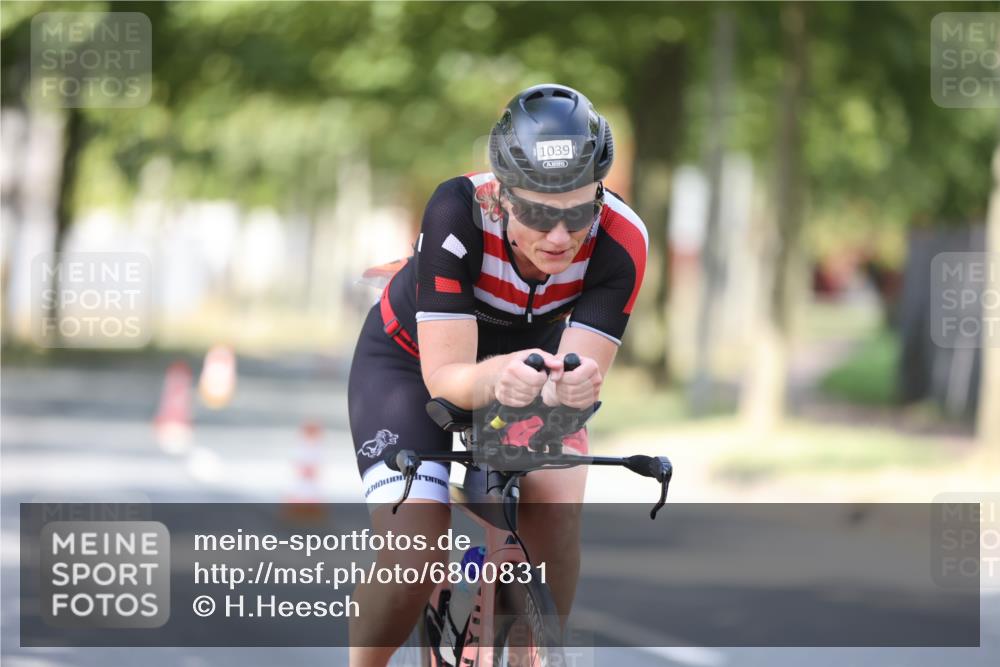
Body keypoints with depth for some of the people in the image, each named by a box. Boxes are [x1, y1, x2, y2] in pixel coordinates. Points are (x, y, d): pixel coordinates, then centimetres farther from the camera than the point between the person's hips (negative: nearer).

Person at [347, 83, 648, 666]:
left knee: (555, 506, -25)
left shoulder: (623, 241, -31)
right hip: (410, 361, -2)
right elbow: (444, 376, -38)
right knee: (413, 564, -19)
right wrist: (496, 379, -60)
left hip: (525, 351, 2)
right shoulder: (459, 213, -37)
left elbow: (582, 370, -34)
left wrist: (574, 384, -58)